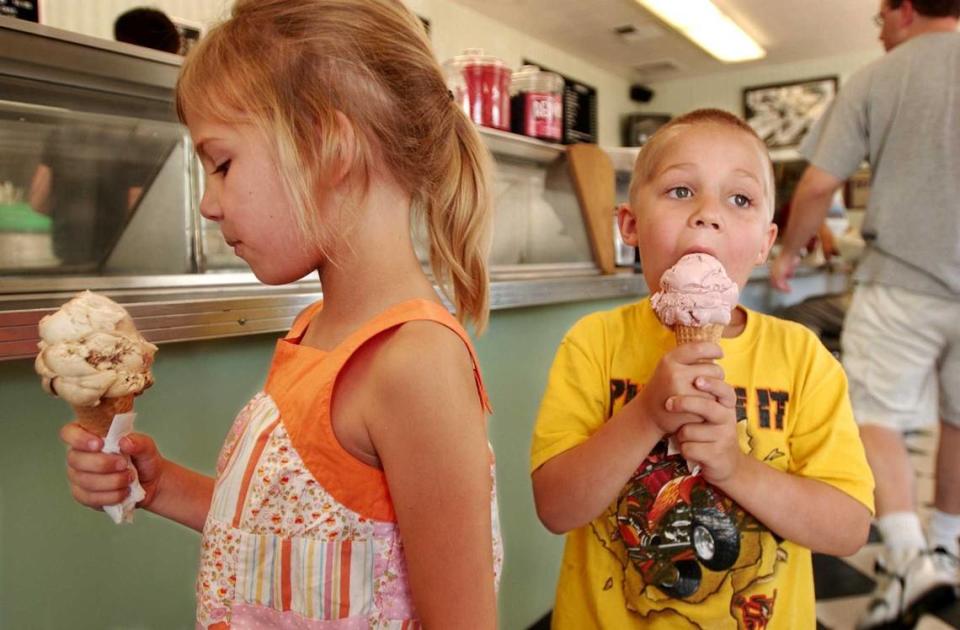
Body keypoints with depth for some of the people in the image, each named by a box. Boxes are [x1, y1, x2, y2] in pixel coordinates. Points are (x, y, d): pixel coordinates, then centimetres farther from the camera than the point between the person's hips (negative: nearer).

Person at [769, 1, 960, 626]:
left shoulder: (876, 78, -2)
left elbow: (818, 185, -4)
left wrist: (789, 252, 10)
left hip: (901, 280, -4)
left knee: (877, 415, 5)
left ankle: (909, 558, -9)